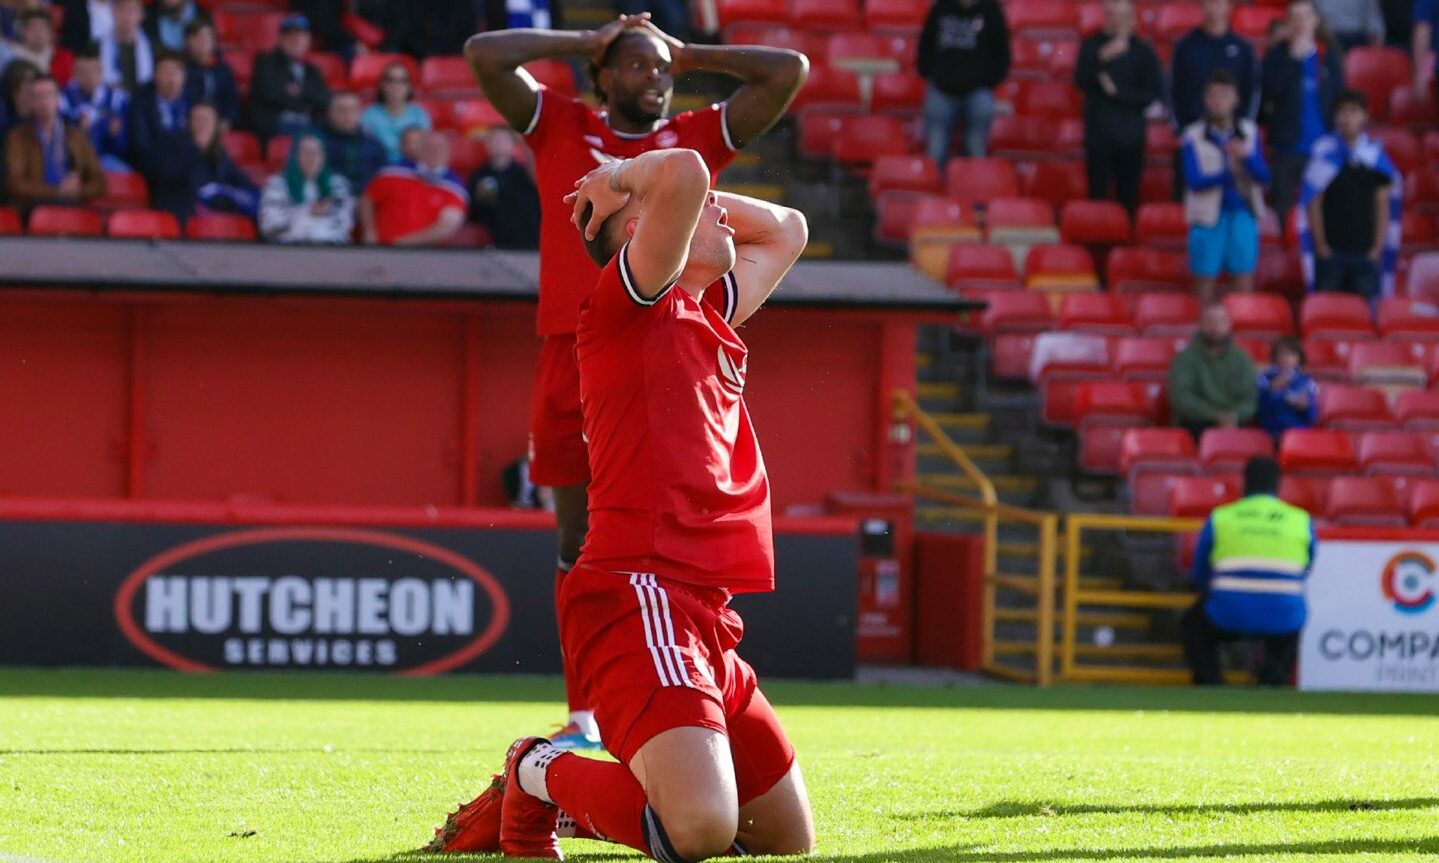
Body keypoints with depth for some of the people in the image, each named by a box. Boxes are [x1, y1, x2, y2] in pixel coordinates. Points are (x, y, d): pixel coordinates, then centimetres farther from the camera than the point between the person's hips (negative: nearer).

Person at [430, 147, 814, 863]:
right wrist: (626, 180, 1)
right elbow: (683, 171, -19)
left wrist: (696, 194, 26)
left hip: (702, 614, 9)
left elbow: (786, 229, 39)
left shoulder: (709, 320, 22)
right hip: (639, 595, -9)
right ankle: (540, 776, 1)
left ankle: (560, 791, 26)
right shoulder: (627, 301, -2)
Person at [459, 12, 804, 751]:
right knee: (579, 542, 5)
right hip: (573, 358, 0)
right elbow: (484, 55, 2)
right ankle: (583, 717, 9)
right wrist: (584, 43, 9)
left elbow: (789, 72, 10)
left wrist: (689, 55, 14)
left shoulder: (697, 138, 13)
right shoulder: (560, 129, 11)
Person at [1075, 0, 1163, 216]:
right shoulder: (1092, 46, 7)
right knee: (1097, 195, -4)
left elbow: (1152, 93, -1)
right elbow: (1081, 80, -6)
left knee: (1128, 198, -4)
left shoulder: (1142, 51, 3)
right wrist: (1103, 58, -21)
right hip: (1098, 133, 1)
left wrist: (1117, 91, -11)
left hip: (1130, 135, -1)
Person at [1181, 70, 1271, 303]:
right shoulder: (1193, 137, -1)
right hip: (1209, 214, -2)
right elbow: (1194, 180, -11)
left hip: (1243, 213, 2)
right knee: (1205, 281, 0)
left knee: (1245, 279, 1)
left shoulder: (1249, 133, 8)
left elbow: (1264, 176, 2)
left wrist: (1246, 157, -18)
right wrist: (1227, 173, -25)